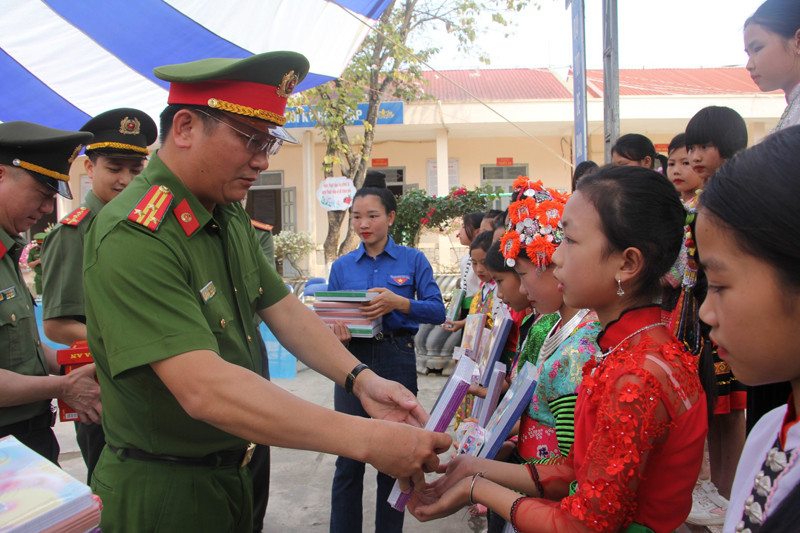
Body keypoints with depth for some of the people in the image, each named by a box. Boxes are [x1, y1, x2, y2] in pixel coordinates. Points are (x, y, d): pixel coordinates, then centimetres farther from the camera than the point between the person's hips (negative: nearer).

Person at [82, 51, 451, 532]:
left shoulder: (231, 217, 4)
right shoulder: (134, 236, -27)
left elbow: (282, 309, 3)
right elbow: (203, 388, -35)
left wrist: (361, 379, -13)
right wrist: (366, 440, -38)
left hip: (239, 471, 8)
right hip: (166, 493, -8)